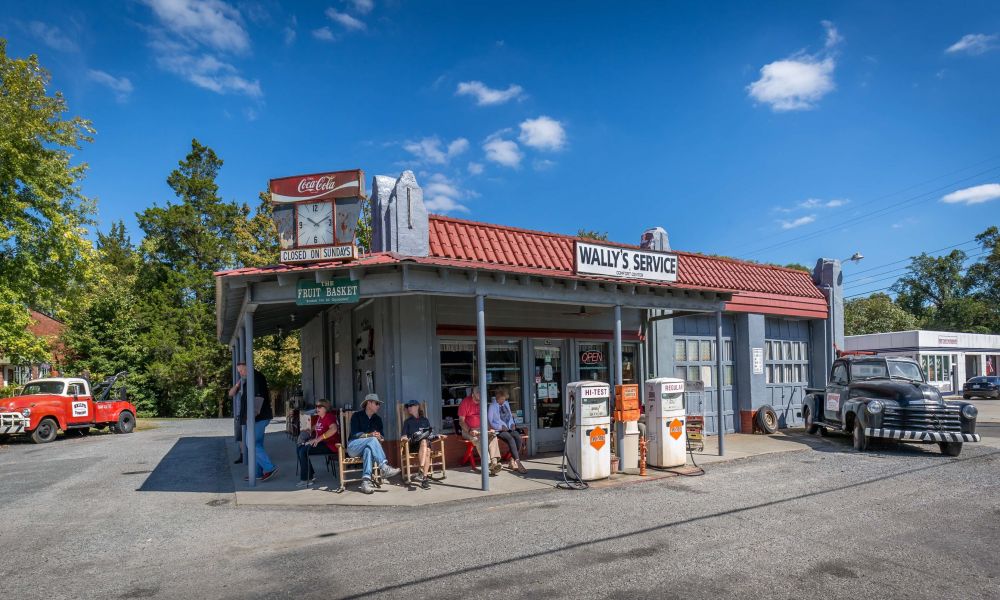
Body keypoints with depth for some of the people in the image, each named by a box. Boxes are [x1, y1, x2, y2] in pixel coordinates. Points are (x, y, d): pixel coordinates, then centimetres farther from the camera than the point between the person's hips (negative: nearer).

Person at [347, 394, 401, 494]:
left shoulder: (378, 419, 15)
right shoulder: (356, 416, 1)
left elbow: (381, 437, 9)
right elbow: (354, 434, -10)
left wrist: (379, 437, -15)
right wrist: (369, 435, -23)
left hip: (368, 446, 3)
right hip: (354, 446, -3)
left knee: (368, 450, -36)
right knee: (372, 440, -34)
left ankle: (365, 481, -49)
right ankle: (385, 468, -44)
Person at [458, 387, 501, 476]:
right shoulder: (465, 402, -9)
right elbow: (461, 421, -10)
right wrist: (470, 431, -23)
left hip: (480, 429, 5)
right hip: (468, 430, -5)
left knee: (493, 436, -23)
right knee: (478, 439, -34)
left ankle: (494, 461, -34)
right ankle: (489, 464, -37)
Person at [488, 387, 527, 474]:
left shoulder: (506, 404, 13)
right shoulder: (492, 406, -5)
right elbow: (490, 422, -5)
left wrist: (512, 424, 2)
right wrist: (501, 427, -16)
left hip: (509, 428, 5)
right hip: (499, 430, -5)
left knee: (518, 437, -25)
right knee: (510, 439, -32)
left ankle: (513, 462, -16)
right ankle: (518, 463, -32)